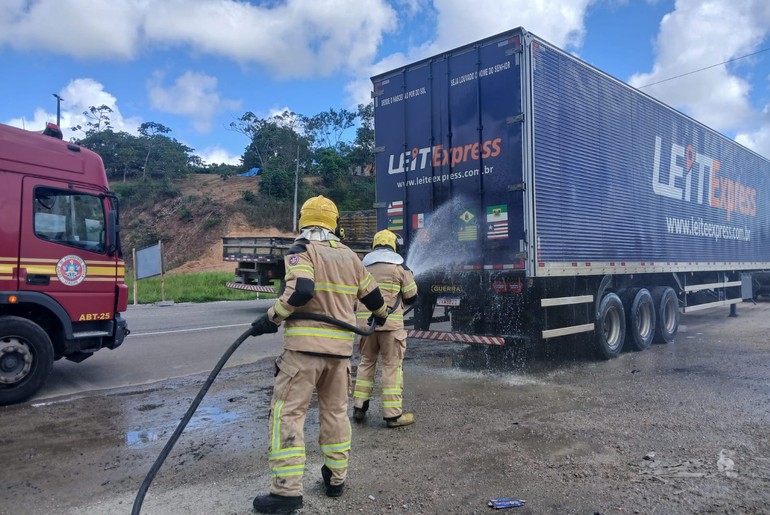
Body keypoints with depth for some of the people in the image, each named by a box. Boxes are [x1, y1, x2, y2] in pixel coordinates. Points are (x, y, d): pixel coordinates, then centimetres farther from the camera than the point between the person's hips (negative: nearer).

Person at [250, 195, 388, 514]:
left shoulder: (301, 250, -5)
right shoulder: (350, 256, 13)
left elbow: (301, 290, -23)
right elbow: (372, 296, 20)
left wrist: (272, 318, -12)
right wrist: (382, 316, 40)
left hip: (305, 345, -6)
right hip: (340, 347, 6)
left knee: (287, 413, 0)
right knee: (335, 412, 17)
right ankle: (336, 479, 27)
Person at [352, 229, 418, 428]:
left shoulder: (362, 265, 9)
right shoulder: (399, 265, -1)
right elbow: (411, 297, 2)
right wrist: (409, 278, 21)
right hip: (391, 322, -4)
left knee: (366, 362, 16)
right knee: (392, 366, 2)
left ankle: (359, 408, 18)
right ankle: (393, 415, 5)